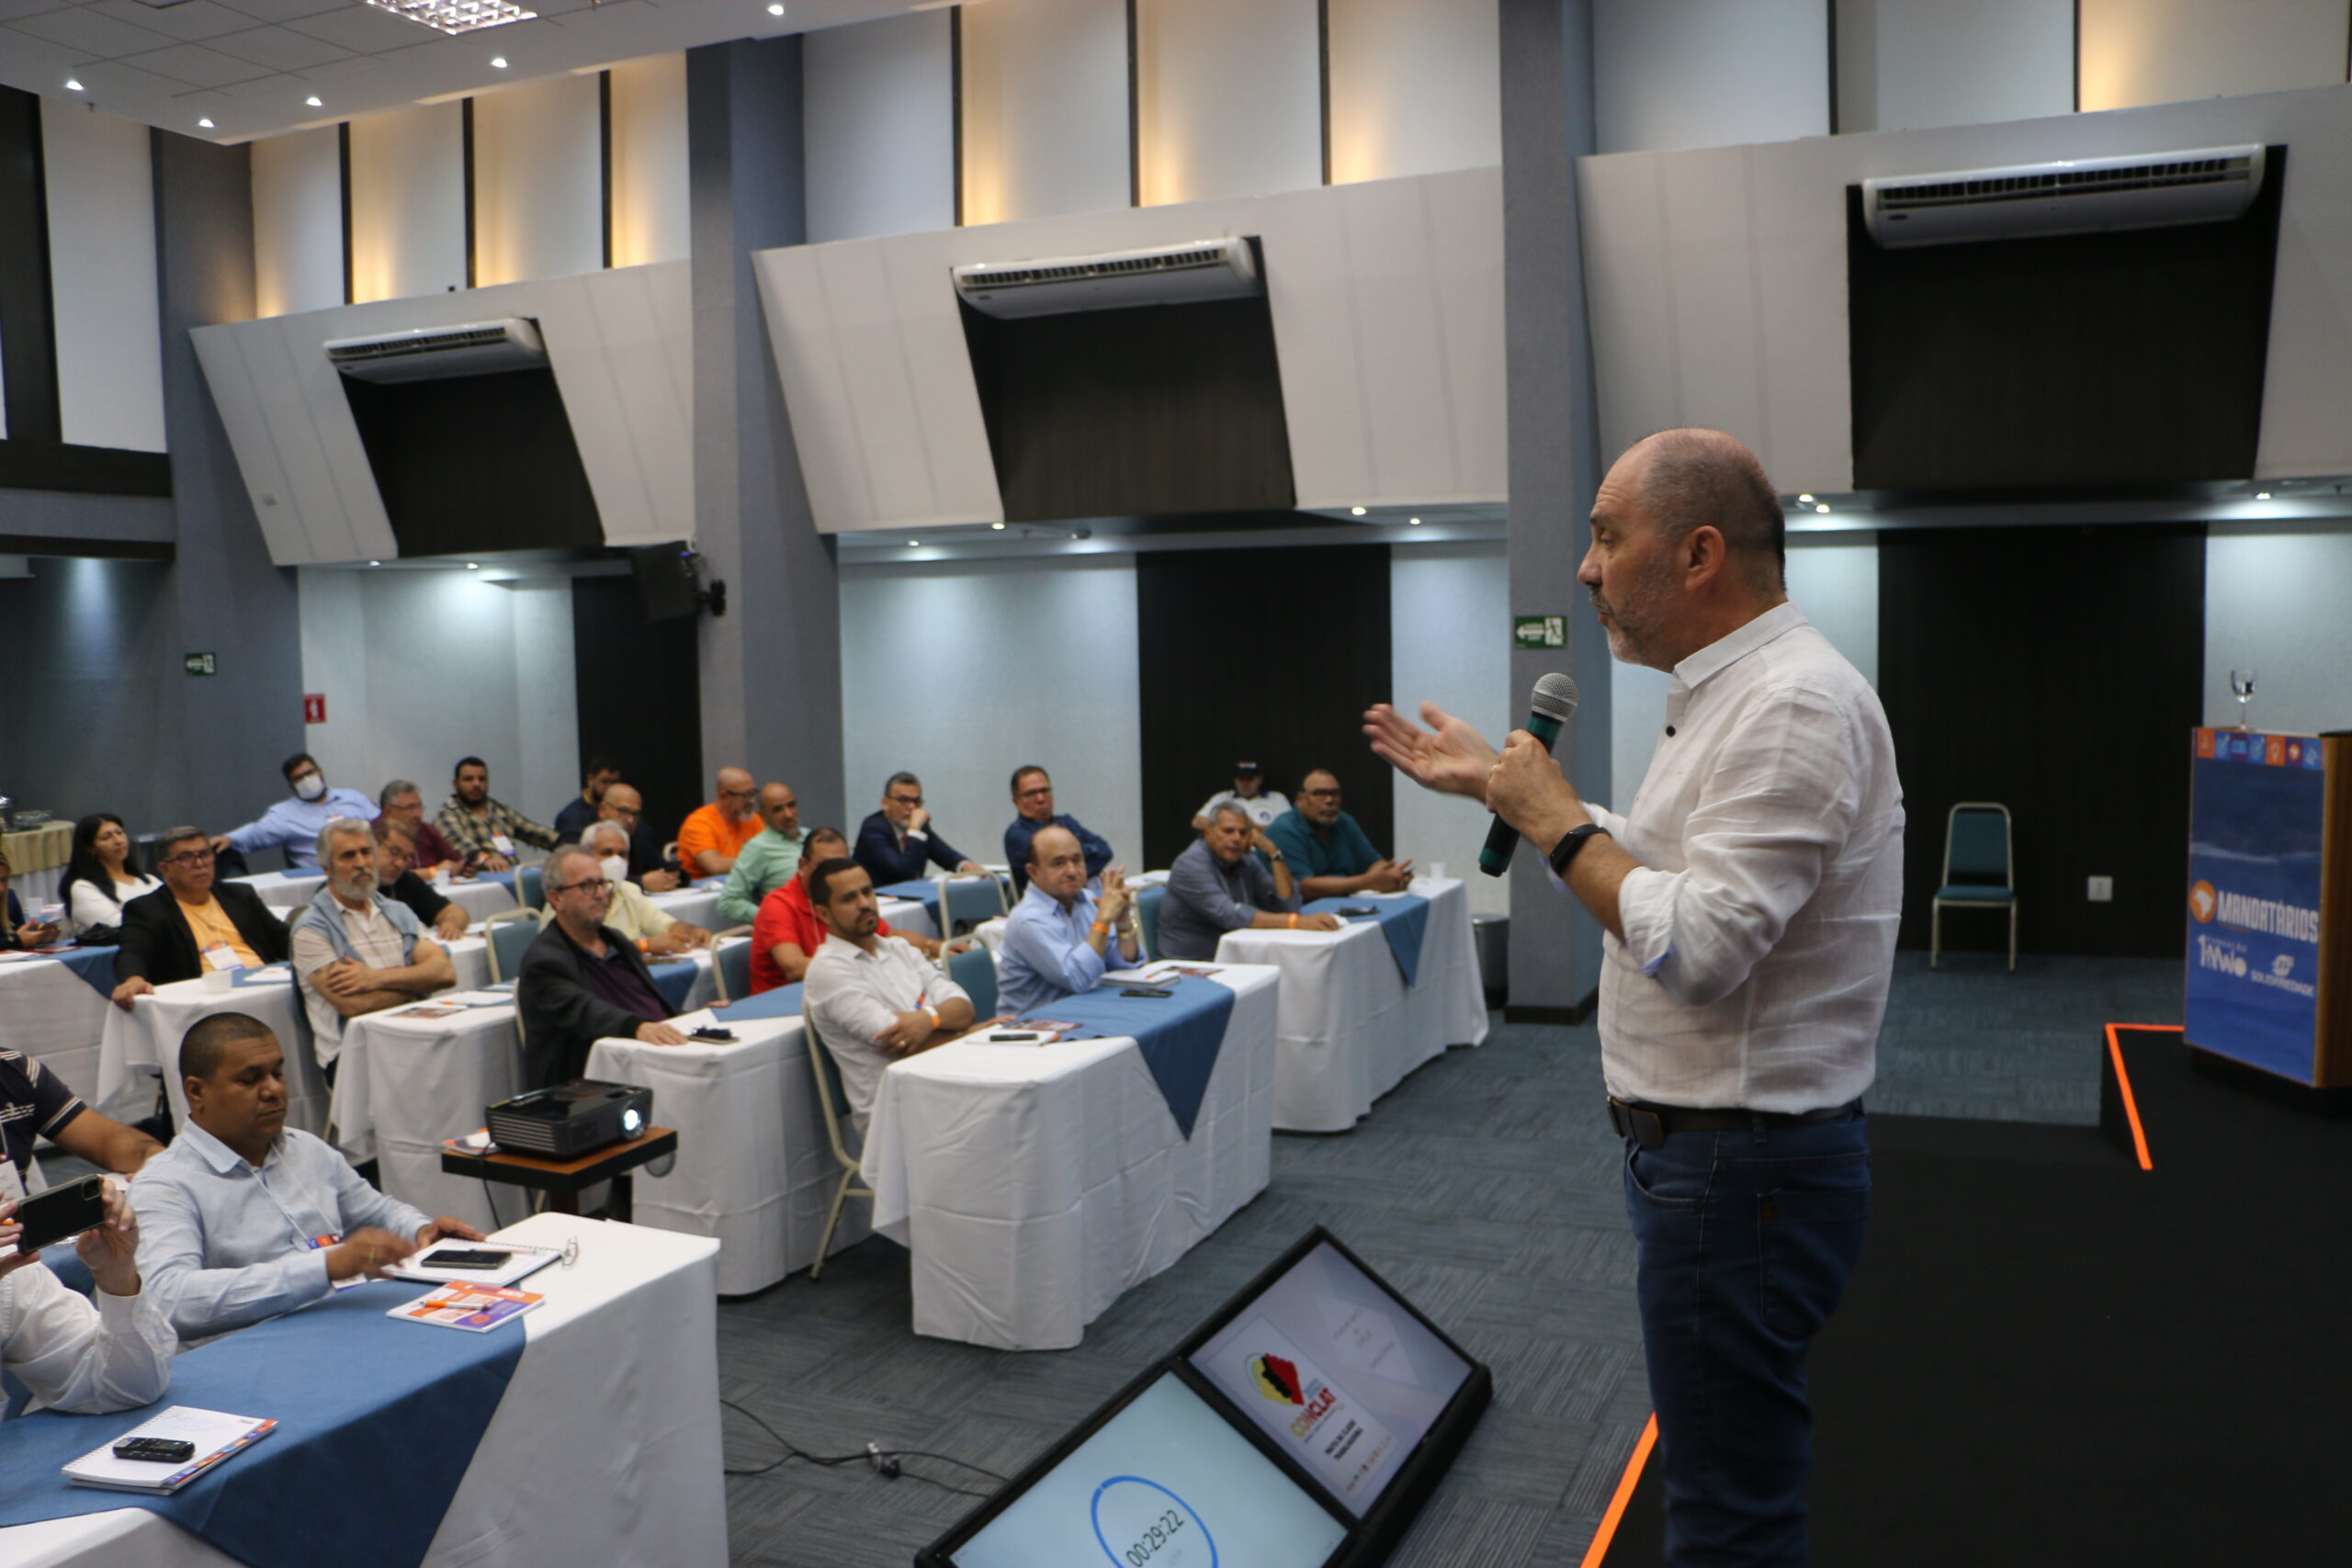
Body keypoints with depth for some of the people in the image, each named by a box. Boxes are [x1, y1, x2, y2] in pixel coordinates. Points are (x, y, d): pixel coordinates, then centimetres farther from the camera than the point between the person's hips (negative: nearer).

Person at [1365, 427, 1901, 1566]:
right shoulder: (1732, 691, 12)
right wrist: (1497, 783, 19)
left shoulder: (1793, 704, -22)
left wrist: (1554, 820, -18)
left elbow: (1699, 946, -30)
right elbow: (1652, 862, 22)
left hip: (1742, 1169, -11)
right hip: (1701, 1147, 11)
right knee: (1734, 1477, 24)